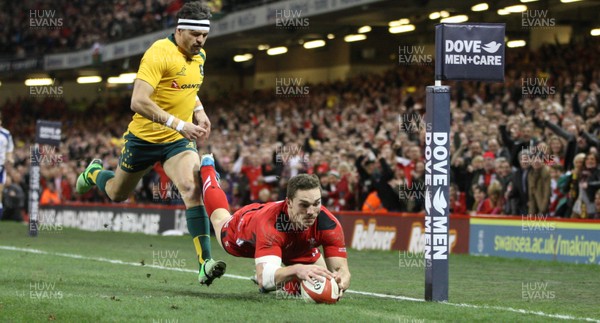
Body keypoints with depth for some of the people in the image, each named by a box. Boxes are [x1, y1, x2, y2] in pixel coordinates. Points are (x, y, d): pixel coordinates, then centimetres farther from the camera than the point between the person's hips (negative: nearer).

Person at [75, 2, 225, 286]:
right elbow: (138, 102, -31)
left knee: (192, 188, -23)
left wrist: (199, 111, 4)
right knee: (117, 194, 19)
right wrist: (179, 124, -36)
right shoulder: (159, 53, -23)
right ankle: (94, 173, 56)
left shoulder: (199, 56, 2)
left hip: (178, 141, 4)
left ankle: (205, 264, -29)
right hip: (144, 137, -4)